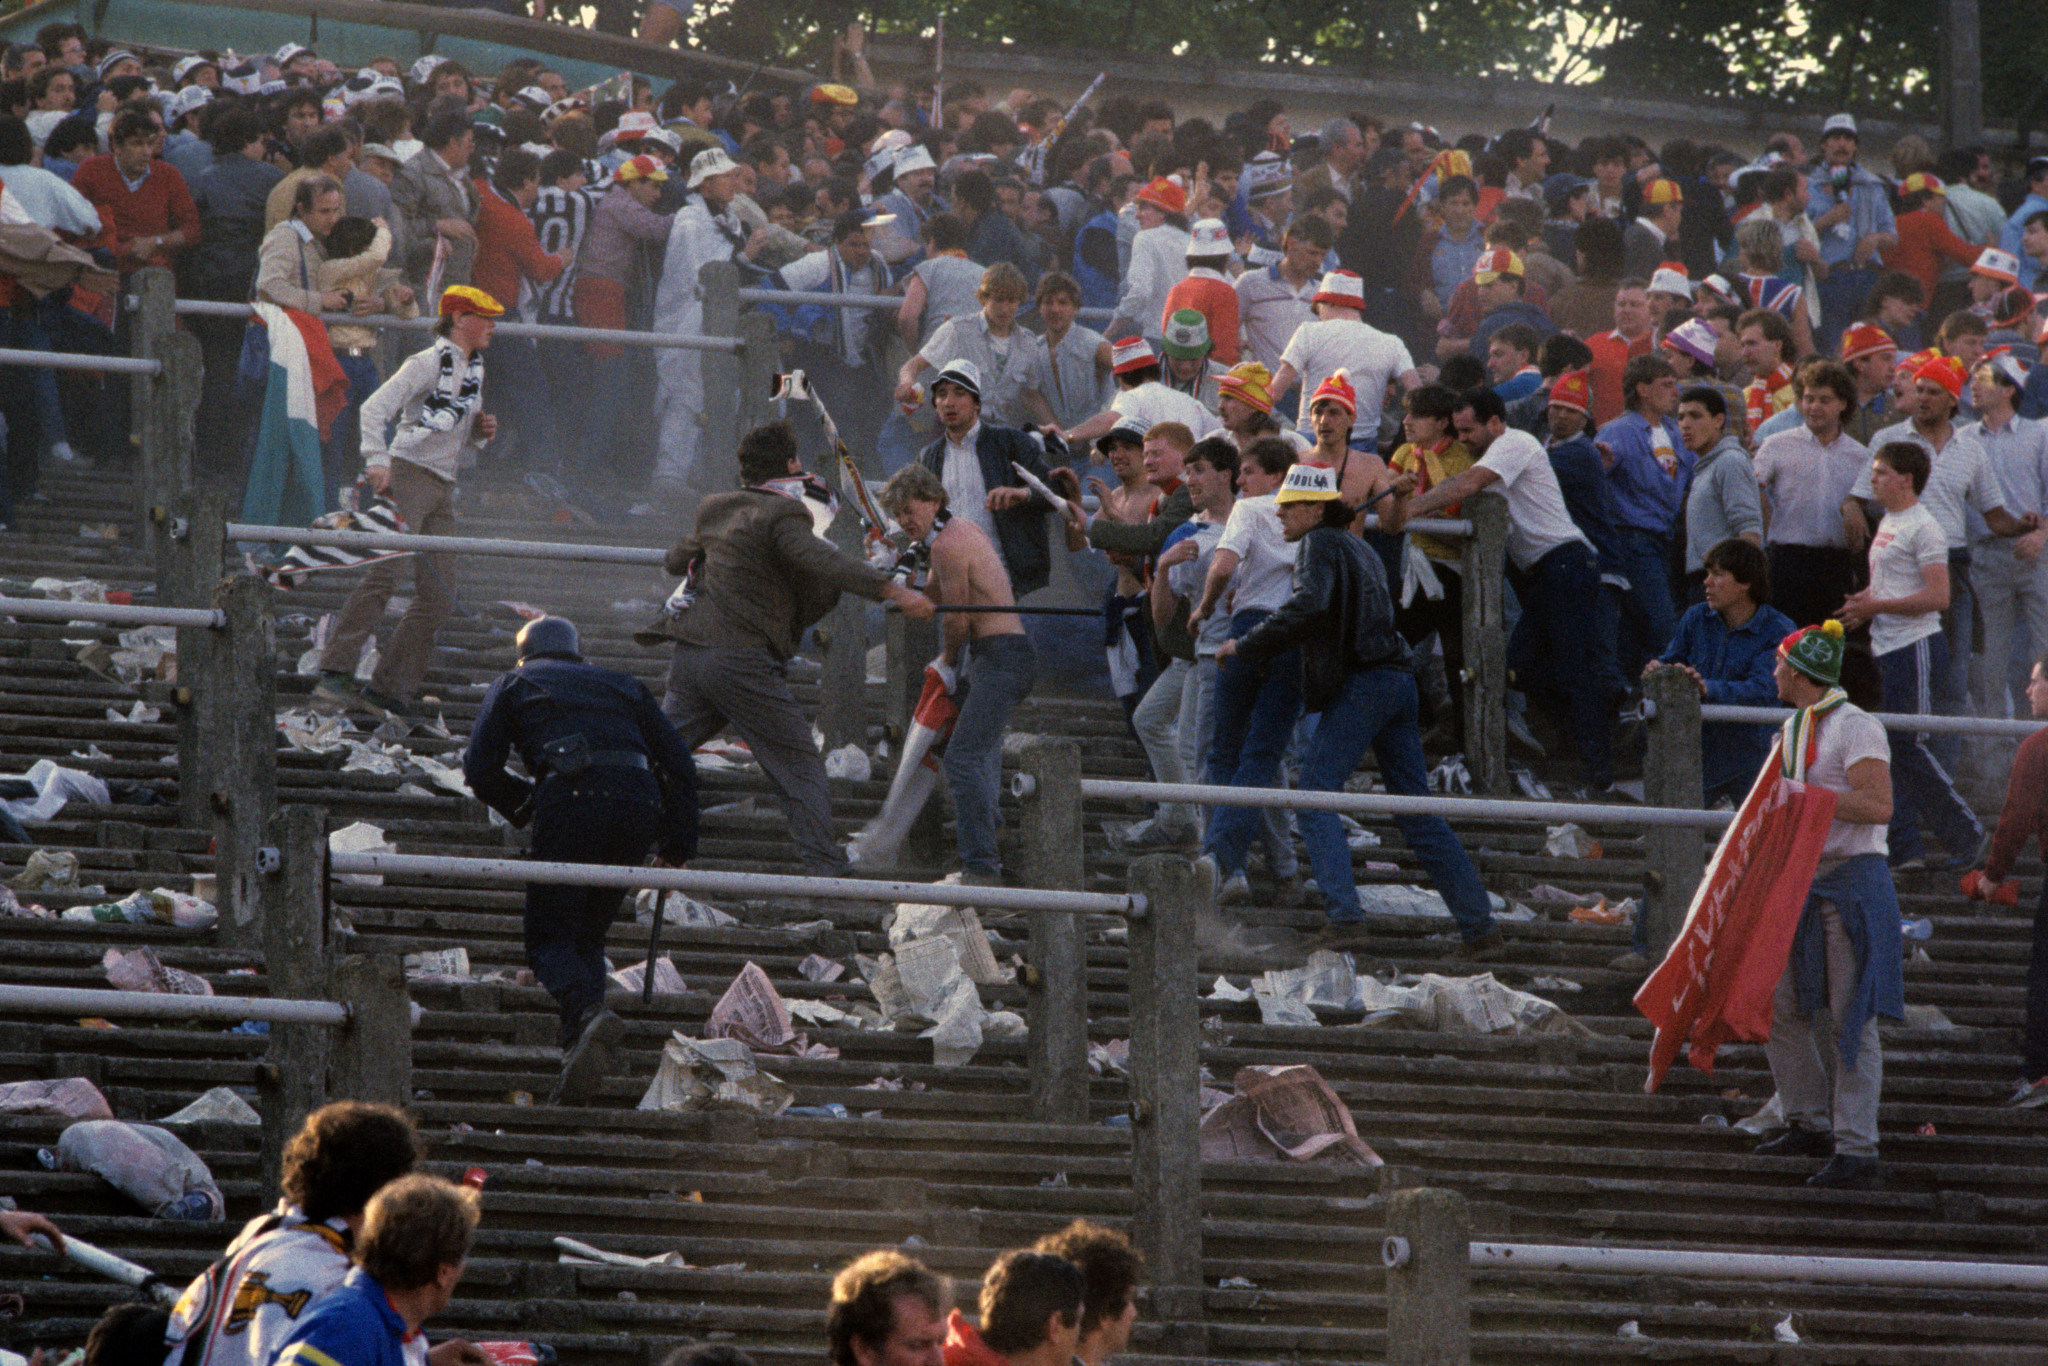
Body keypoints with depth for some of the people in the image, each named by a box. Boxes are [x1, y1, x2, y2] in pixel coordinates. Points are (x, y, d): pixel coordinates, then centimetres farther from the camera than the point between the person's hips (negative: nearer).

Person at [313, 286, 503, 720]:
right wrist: (377, 459, -28)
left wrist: (481, 431, 7)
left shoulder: (475, 372, 20)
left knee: (439, 595, 0)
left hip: (443, 489, 8)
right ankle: (335, 673, -27)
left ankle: (389, 689, 1)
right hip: (408, 475, -8)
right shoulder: (428, 365, -6)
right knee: (384, 573, -21)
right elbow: (375, 408, -15)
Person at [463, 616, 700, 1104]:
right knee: (588, 935, 16)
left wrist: (524, 806, 29)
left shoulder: (512, 686, 25)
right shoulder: (623, 685, 33)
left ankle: (588, 1013, -30)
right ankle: (580, 1053, -1)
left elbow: (479, 770, 12)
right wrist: (678, 847, 23)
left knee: (549, 938, 2)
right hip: (639, 803, 4)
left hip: (571, 798, -4)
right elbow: (679, 763, 23)